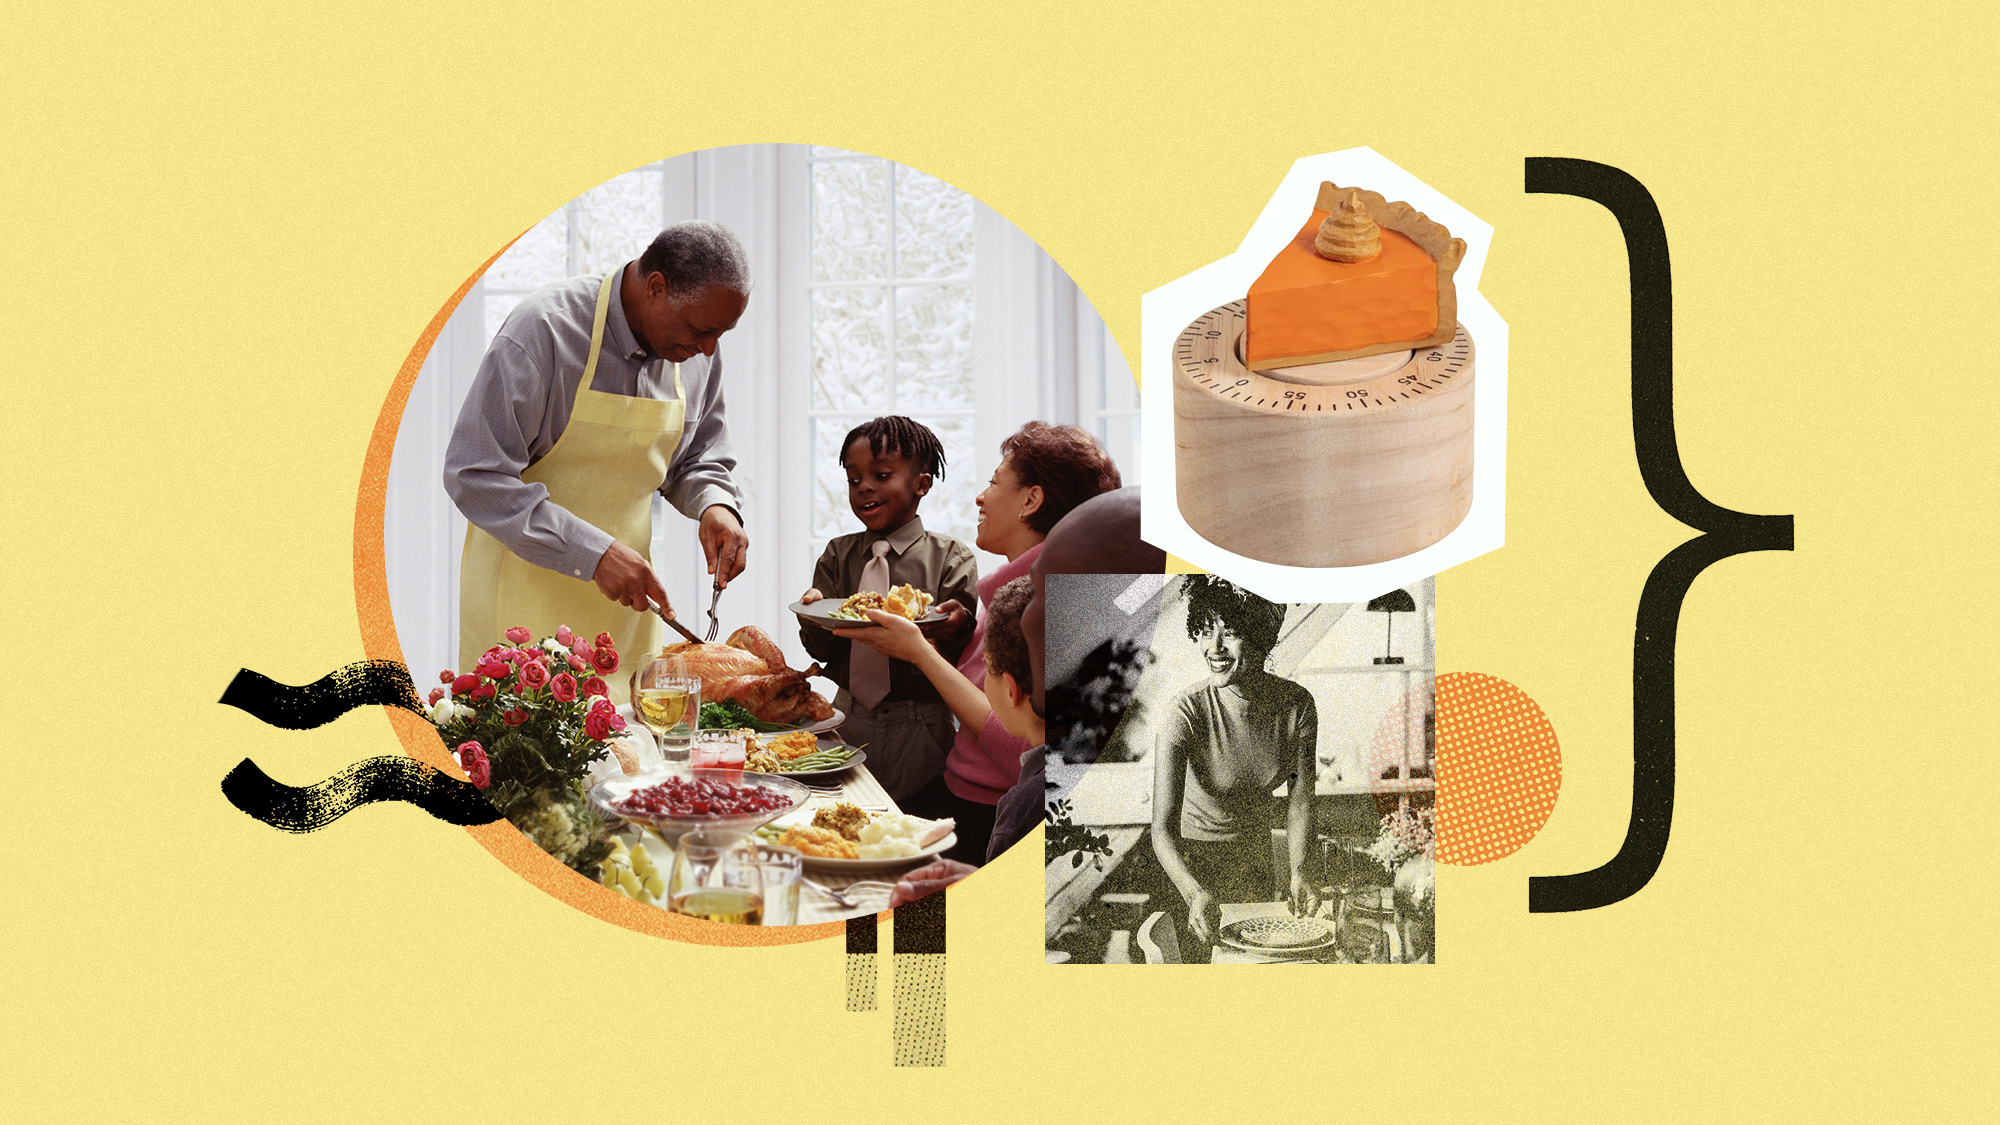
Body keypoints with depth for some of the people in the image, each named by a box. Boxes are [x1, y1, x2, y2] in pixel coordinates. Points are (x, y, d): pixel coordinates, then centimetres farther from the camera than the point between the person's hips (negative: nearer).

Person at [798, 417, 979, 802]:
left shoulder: (951, 558, -1)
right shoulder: (837, 556, 8)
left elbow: (965, 654, -6)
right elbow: (821, 650, 2)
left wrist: (957, 627, -28)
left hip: (918, 730, -3)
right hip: (848, 718, 3)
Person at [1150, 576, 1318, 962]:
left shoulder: (1297, 704, -19)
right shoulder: (1186, 712, -31)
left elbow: (1300, 798, -10)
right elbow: (1163, 829, -36)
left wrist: (1298, 874, -28)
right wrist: (1195, 895, -54)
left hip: (1254, 850, 4)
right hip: (1191, 851, -4)